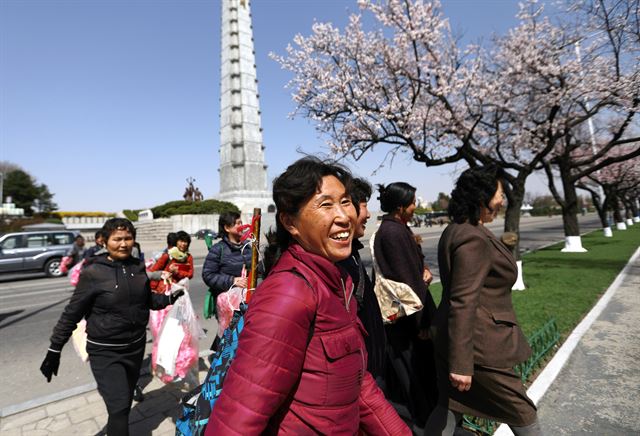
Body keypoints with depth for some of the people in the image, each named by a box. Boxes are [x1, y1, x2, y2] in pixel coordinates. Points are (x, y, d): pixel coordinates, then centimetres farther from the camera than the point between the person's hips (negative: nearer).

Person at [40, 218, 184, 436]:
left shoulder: (137, 267, -3)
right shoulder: (93, 272, -16)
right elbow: (72, 313, -8)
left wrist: (170, 298, -3)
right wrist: (54, 350, -6)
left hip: (136, 346, 5)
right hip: (105, 351, -5)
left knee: (125, 401, 22)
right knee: (119, 406, -7)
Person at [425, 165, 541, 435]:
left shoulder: (454, 230, 7)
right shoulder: (474, 239, -23)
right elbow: (463, 303, -27)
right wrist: (461, 364, -23)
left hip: (452, 339, 9)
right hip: (477, 345, -9)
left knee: (449, 407, 20)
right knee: (522, 414, 15)